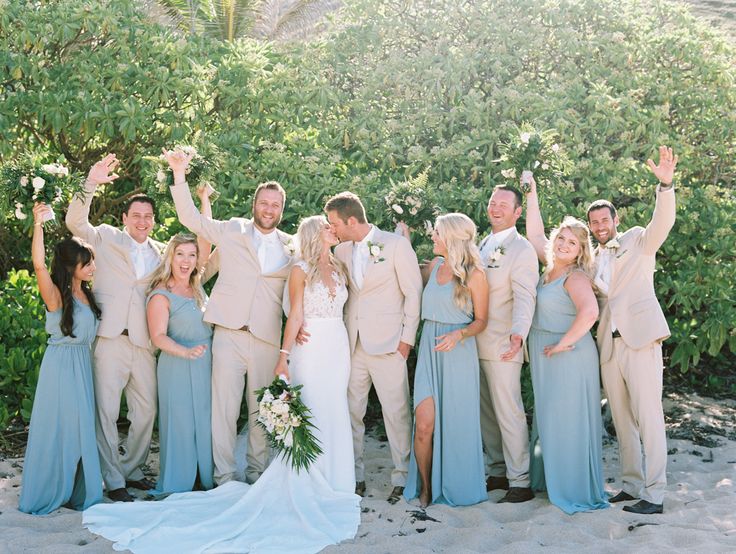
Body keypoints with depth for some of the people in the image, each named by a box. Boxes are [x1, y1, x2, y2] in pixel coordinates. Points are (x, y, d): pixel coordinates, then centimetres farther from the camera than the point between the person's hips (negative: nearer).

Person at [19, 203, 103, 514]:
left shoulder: (86, 294, 10)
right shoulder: (56, 295, -11)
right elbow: (38, 265, -28)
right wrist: (38, 225, -36)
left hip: (83, 366, 7)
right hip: (61, 364, -7)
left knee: (81, 427, 9)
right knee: (57, 427, 0)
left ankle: (77, 490, 19)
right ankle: (49, 492, 13)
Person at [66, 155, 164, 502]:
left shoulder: (161, 252, 15)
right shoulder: (107, 238, 5)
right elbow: (75, 223, -10)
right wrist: (91, 184, -22)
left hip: (143, 343, 4)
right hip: (110, 339, -4)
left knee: (146, 412, 9)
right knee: (106, 412, -2)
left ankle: (131, 469, 26)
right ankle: (113, 480, 7)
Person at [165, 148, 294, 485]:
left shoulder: (291, 246, 11)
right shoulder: (232, 231, 7)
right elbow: (190, 218, 5)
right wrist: (179, 174, -5)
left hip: (266, 340, 2)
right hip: (229, 334, -2)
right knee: (224, 408, -3)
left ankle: (257, 472, 23)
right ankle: (225, 476, 5)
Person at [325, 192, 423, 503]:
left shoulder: (396, 245, -5)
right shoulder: (341, 251, 10)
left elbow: (413, 293, -4)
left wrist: (407, 337, -6)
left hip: (387, 344, -5)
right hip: (352, 344, 5)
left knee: (396, 412, -1)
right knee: (350, 411, 8)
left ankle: (402, 477, 11)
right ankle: (353, 475, 20)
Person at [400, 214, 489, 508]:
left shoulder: (474, 275, -5)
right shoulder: (433, 267, 10)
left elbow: (481, 321, -2)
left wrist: (458, 334, -20)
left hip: (459, 353, -4)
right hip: (429, 351, 4)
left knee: (456, 424, 4)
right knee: (424, 425, -5)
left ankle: (456, 485, 24)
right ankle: (426, 487, 12)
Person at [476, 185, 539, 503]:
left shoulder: (522, 250, -10)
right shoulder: (483, 244, 16)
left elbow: (525, 298, -21)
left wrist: (518, 333, -37)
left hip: (503, 345, -8)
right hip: (476, 343, 8)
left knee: (509, 415, -5)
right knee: (486, 413, 14)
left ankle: (520, 482, 3)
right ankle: (498, 471, 25)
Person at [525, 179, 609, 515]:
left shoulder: (576, 277, -16)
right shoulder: (551, 266, 8)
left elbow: (589, 313, -33)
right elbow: (535, 235, 19)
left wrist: (564, 343, -24)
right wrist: (532, 196, 18)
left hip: (567, 358, -9)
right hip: (544, 357, 9)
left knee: (567, 421, -2)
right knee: (548, 419, 16)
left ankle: (575, 490, 9)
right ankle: (549, 478, 28)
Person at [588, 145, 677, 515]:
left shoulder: (638, 240, 4)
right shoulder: (593, 259, 18)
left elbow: (663, 222, -15)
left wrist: (666, 183, -31)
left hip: (641, 339, -6)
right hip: (609, 343, 6)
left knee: (648, 416, -6)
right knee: (622, 419, 10)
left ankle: (654, 495, -3)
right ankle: (631, 485, 19)